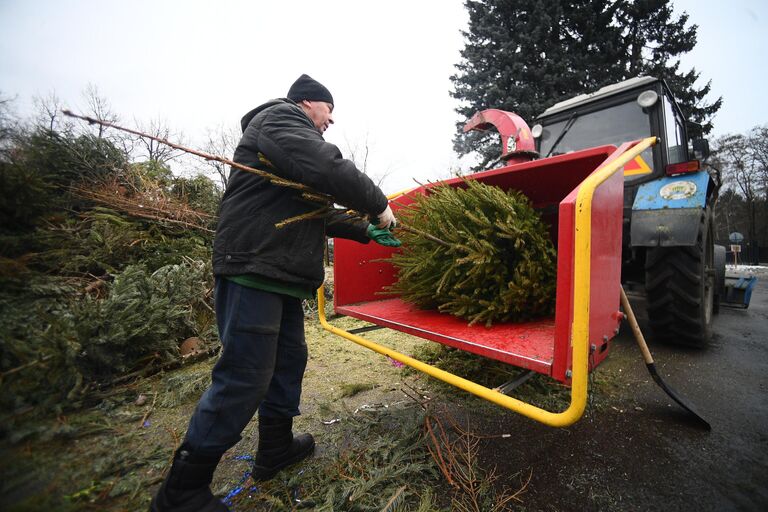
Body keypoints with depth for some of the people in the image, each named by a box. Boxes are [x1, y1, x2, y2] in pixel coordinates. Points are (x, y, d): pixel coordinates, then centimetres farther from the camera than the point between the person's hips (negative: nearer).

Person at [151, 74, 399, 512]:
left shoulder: (295, 137, 30)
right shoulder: (280, 117, -1)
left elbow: (320, 213, 27)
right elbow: (329, 168, -22)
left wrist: (368, 232, 23)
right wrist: (378, 205, -9)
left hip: (281, 275, 11)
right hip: (255, 270, -11)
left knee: (289, 360, 16)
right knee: (244, 378, -6)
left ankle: (276, 448, 34)